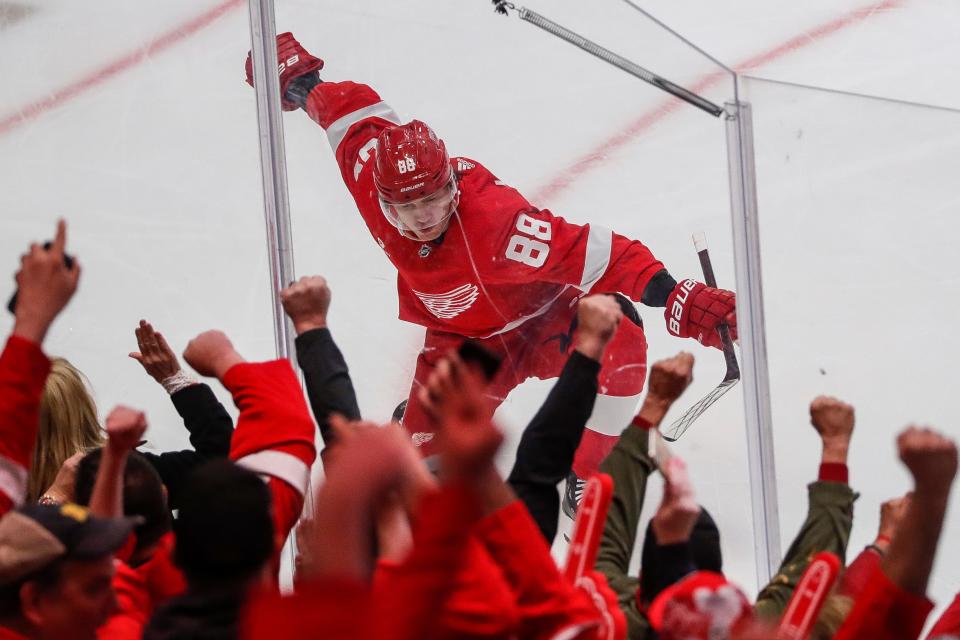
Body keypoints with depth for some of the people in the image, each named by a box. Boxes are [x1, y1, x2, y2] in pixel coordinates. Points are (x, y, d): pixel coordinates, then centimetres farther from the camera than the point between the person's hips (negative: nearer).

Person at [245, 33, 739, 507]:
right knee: (425, 449, -10)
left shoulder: (494, 221, -41)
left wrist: (678, 300, -55)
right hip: (461, 336, 4)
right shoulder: (375, 178, -25)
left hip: (542, 317, -4)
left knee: (619, 337, -35)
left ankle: (585, 480, -15)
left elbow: (593, 253, -44)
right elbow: (355, 112, -5)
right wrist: (300, 82, 14)